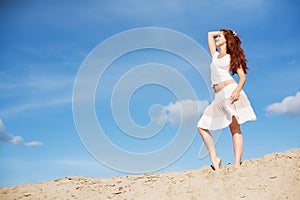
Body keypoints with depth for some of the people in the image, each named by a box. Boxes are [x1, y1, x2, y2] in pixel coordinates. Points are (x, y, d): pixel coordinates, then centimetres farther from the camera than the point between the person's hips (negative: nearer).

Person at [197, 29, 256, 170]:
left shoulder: (232, 57, 10)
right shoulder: (215, 55, 25)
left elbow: (242, 76, 1)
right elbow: (210, 34, 35)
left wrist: (238, 90, -17)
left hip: (230, 90, -7)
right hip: (218, 96, 7)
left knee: (234, 128, -13)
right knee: (202, 126, -2)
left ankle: (237, 165, -18)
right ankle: (214, 159, -3)